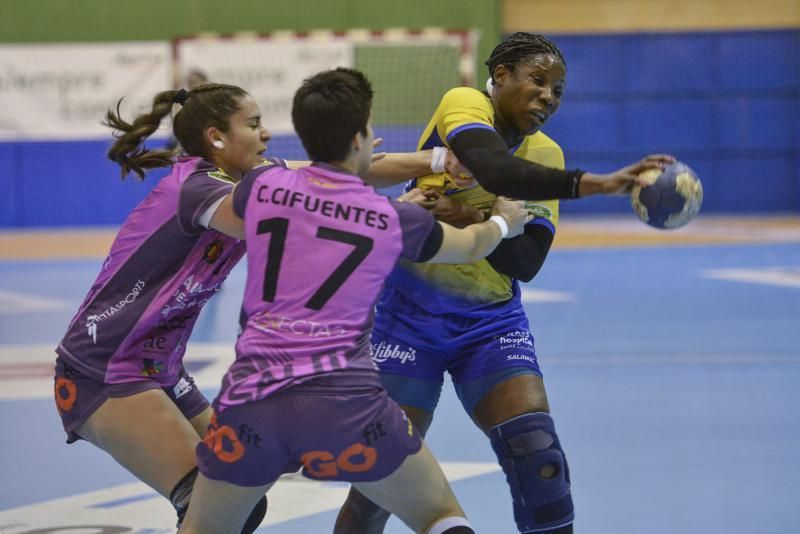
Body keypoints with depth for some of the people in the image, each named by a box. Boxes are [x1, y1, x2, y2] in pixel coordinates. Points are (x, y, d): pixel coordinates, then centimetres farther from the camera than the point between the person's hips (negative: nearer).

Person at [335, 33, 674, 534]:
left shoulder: (545, 154, 3)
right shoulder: (463, 104, -11)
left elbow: (528, 261, -7)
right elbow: (494, 171, -34)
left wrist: (468, 220, -24)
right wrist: (590, 183, -44)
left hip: (491, 321, 4)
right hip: (411, 313, -4)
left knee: (539, 455, -13)